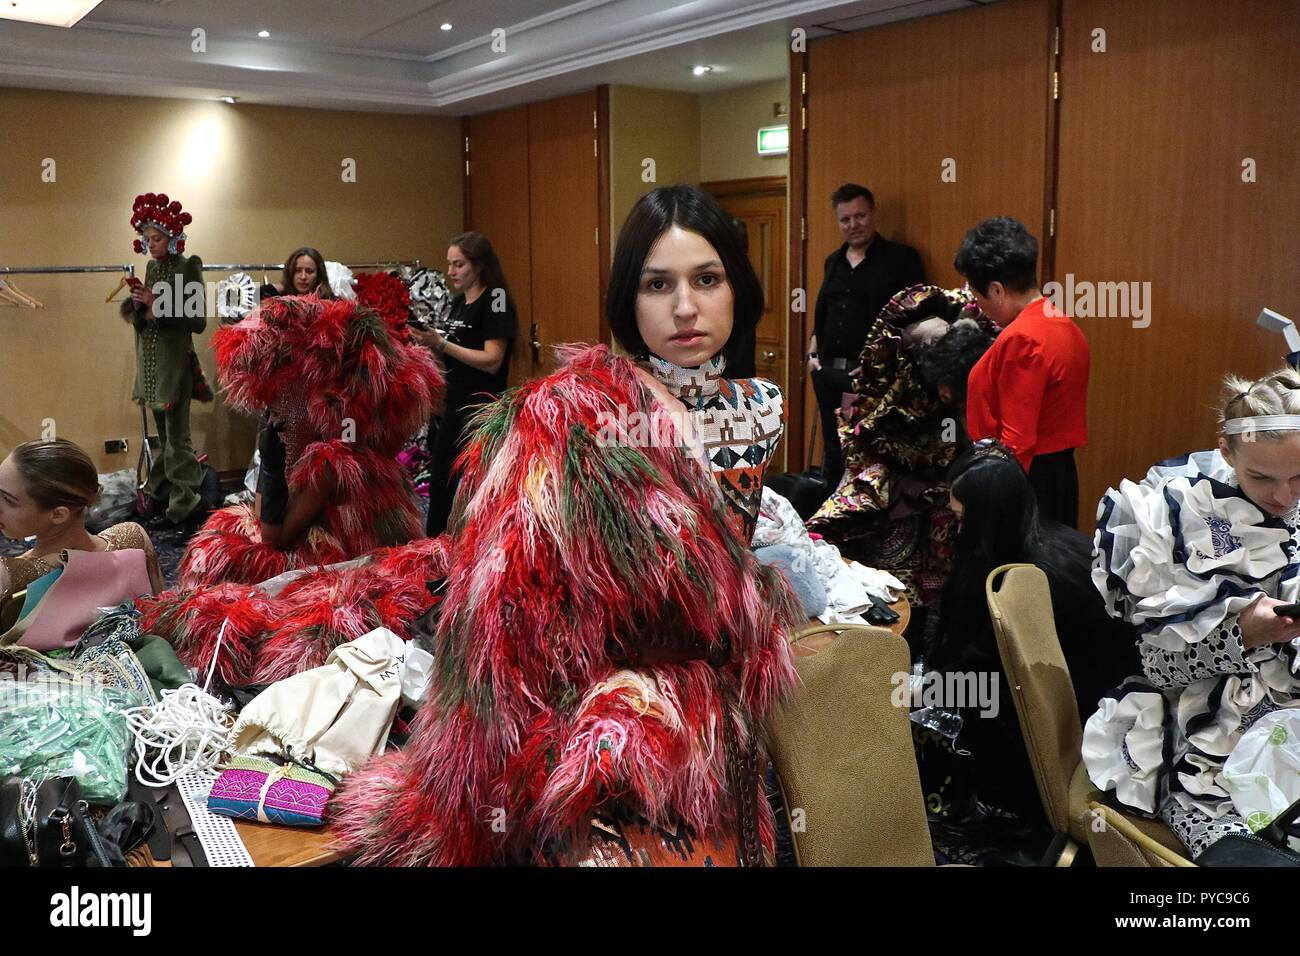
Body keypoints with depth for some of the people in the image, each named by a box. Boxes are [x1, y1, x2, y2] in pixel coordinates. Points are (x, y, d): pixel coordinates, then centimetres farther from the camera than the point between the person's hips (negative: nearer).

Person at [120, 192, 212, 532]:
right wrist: (139, 308, -5)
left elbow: (198, 322, -14)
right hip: (150, 360, 7)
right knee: (164, 434, 14)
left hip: (175, 361, -7)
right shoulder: (151, 267, 11)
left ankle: (184, 507, 3)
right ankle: (162, 498, 22)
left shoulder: (188, 268, -10)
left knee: (176, 437, -3)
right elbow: (147, 315, 16)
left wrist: (157, 306, -19)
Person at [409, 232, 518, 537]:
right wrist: (432, 341, 0)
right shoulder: (459, 301, 13)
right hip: (454, 406, 9)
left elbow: (491, 361, -20)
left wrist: (440, 343, -23)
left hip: (482, 409, -9)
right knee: (439, 482, 14)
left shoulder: (494, 301, -12)